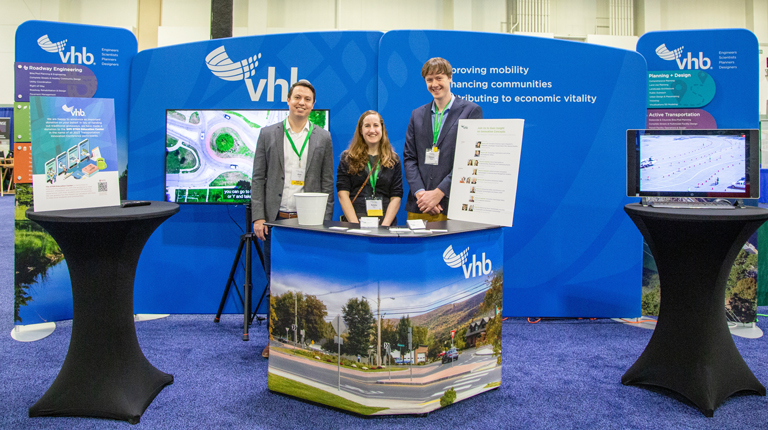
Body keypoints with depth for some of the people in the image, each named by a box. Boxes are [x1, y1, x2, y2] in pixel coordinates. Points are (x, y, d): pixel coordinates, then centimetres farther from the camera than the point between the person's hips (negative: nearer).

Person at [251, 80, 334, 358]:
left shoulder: (323, 138, 8)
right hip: (275, 220, 1)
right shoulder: (268, 134, 7)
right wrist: (258, 217, -5)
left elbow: (327, 183, 6)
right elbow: (258, 179, 5)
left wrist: (324, 222, -2)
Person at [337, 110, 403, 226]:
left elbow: (396, 197, 7)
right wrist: (355, 225, -11)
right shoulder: (348, 158, 10)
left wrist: (385, 225, -8)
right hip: (355, 221, -1)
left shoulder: (394, 160, 13)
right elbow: (343, 193, 2)